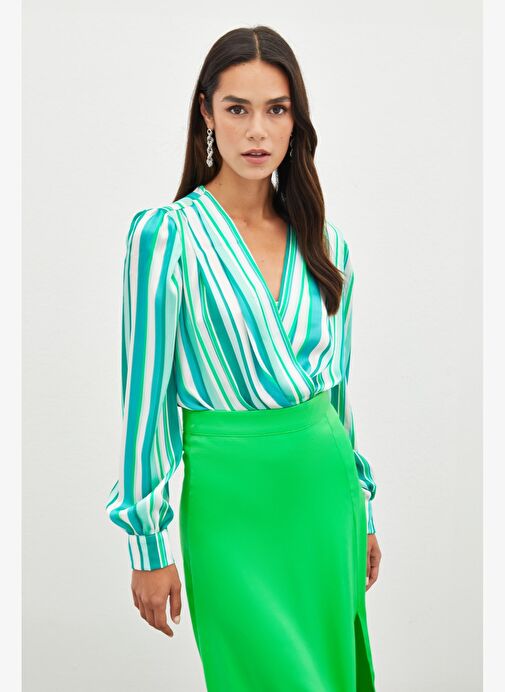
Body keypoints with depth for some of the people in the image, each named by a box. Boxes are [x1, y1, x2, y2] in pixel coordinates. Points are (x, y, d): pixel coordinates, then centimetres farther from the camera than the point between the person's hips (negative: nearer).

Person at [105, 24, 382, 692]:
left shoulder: (324, 242, 5)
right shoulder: (167, 235, -10)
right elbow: (145, 392, -9)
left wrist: (363, 510, 16)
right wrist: (148, 545, -8)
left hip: (328, 483, 5)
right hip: (233, 494, -5)